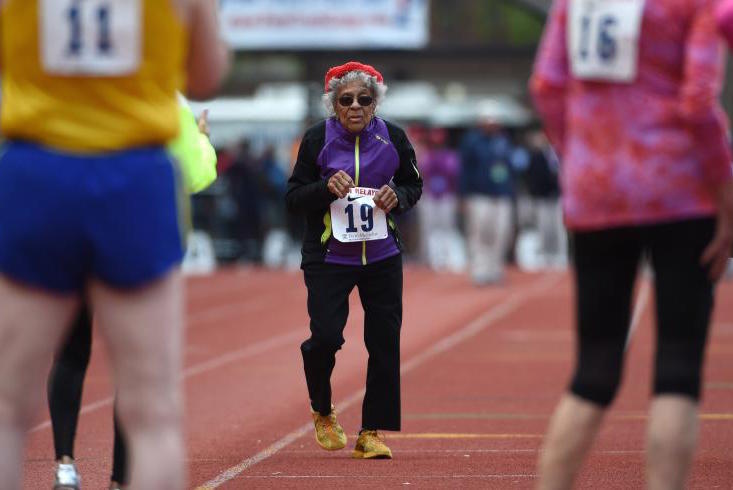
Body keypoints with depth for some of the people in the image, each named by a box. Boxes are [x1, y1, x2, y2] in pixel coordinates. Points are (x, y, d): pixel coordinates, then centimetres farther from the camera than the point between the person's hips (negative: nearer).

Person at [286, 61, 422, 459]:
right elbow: (293, 198, -3)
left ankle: (371, 433, 11)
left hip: (382, 257, 2)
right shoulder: (317, 139, -6)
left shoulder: (393, 138, -1)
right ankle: (322, 412, 17)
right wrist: (326, 188, -21)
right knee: (326, 337, -13)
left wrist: (398, 197, -9)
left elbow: (413, 184, 13)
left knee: (384, 344, -1)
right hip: (328, 257, -2)